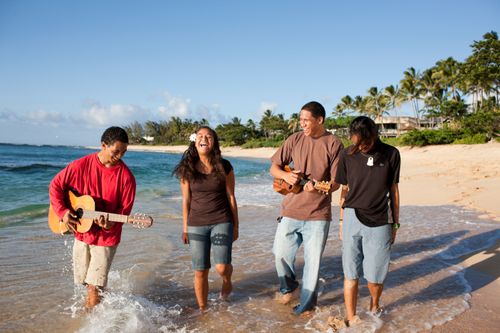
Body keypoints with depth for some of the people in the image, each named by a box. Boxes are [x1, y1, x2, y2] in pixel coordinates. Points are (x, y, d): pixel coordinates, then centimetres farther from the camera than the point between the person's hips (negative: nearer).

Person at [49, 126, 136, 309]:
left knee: (94, 287, -6)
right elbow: (56, 185, 2)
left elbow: (125, 208, -9)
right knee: (83, 280, 17)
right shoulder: (81, 165, -8)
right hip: (81, 231, 3)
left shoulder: (126, 176, -13)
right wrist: (62, 212, -10)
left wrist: (110, 223, -28)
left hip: (106, 236, -3)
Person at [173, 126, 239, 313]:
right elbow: (186, 200, 4)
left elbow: (231, 197, 2)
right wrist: (185, 228, 6)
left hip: (222, 222, -1)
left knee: (222, 267, -13)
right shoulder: (187, 168, -1)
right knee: (200, 271, 4)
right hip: (196, 225, 1)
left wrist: (235, 226, 5)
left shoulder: (224, 167, -3)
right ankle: (202, 310, 25)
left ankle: (227, 281, 25)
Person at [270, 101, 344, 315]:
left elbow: (336, 182, -8)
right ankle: (289, 288, 39)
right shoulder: (295, 140, 2)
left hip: (318, 213, -3)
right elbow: (274, 168, 7)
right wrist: (286, 175, -15)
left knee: (313, 260, 6)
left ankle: (306, 304, 26)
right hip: (291, 210, 3)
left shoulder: (333, 144, -6)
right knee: (281, 254, 10)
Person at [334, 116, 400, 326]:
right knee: (351, 273, 3)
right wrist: (342, 222, 11)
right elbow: (345, 190, 8)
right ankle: (351, 318, 19)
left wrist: (395, 223, 9)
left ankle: (374, 306, 35)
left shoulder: (391, 155, -1)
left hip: (379, 222, 0)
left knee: (375, 276, 3)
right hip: (353, 219, 1)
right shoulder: (347, 155, 1)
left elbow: (393, 190, 6)